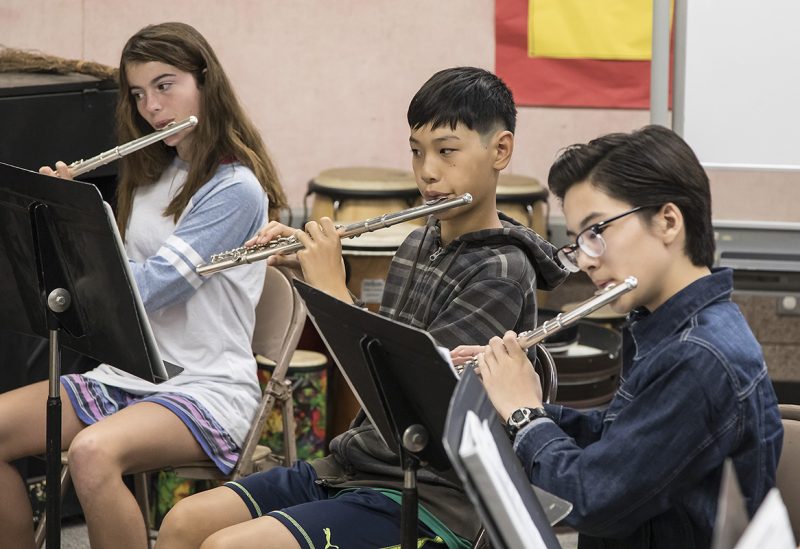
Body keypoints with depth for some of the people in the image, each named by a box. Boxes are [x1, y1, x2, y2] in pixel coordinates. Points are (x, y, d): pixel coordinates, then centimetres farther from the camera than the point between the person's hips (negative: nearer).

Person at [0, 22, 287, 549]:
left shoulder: (235, 190, -12)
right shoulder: (151, 175, 14)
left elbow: (146, 290, -19)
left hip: (206, 389, -8)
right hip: (123, 377, 8)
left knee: (93, 453, -36)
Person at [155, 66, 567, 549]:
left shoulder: (500, 273, -15)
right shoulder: (417, 246, 12)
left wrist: (333, 288, -17)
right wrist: (304, 271, 4)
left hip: (432, 503, -9)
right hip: (353, 468, 9)